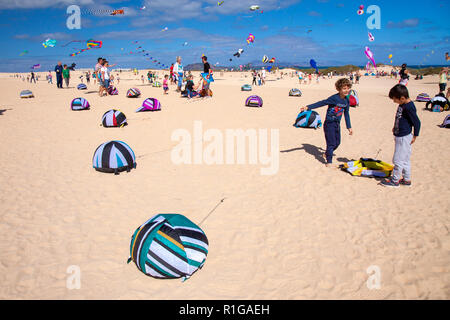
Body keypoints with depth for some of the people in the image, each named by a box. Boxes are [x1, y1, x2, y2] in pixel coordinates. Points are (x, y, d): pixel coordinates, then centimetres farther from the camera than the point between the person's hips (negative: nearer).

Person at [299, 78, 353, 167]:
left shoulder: (346, 101, 4)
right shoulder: (334, 98, -18)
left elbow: (346, 114, 15)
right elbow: (321, 103, -21)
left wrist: (349, 127, 19)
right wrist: (308, 107, -28)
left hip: (337, 124, 7)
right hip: (329, 124, -7)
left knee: (337, 143, 15)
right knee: (331, 143, -7)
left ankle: (327, 154, 40)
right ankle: (329, 162, 5)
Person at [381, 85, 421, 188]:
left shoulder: (409, 107, -23)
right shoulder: (402, 104, 4)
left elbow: (417, 122, -18)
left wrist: (415, 136, -10)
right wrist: (395, 127, 20)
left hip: (404, 137, -10)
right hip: (400, 136, 10)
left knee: (398, 159, 1)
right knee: (405, 159, 17)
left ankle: (395, 181, 12)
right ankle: (406, 180, 28)